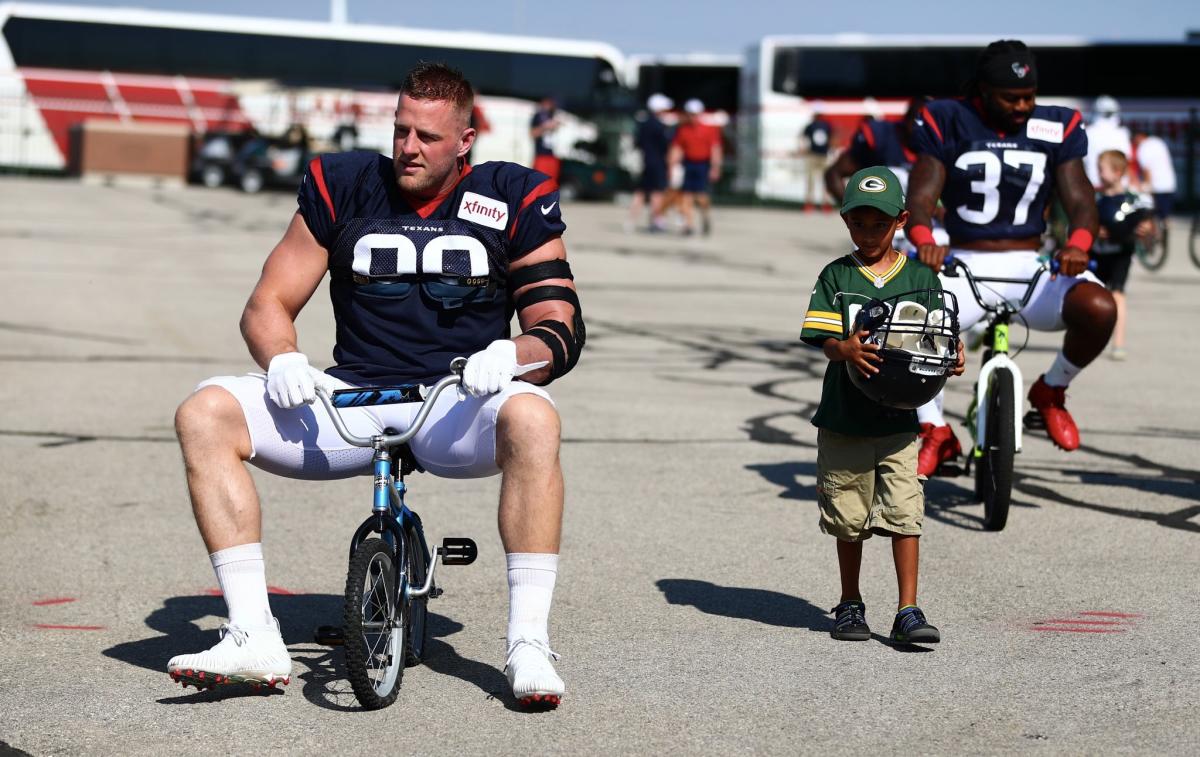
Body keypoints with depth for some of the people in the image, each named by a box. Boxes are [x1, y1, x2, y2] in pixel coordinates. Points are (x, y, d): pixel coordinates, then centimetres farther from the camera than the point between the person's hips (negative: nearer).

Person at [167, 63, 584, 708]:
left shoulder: (512, 200, 3)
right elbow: (268, 303, 8)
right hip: (350, 400, 3)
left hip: (457, 404, -2)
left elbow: (561, 328, -1)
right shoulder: (342, 187, 7)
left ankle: (528, 644, -31)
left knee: (530, 417, -38)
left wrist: (512, 355, -25)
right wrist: (283, 360, -15)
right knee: (204, 413, -20)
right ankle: (254, 638, -22)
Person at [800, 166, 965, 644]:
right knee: (849, 518, 10)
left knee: (904, 514, -7)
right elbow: (825, 340, -7)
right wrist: (846, 349, -29)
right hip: (844, 420, 0)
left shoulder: (921, 278, 4)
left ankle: (908, 612, -3)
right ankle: (850, 605, 26)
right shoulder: (836, 277, 2)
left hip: (899, 420, 0)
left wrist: (951, 360, -16)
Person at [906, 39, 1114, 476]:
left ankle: (1051, 392, 2)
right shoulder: (949, 124, 0)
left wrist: (1078, 244, -28)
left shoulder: (1055, 129, 4)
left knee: (1099, 309, -30)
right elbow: (920, 197, -9)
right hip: (966, 267, -1)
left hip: (1030, 268, 1)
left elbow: (1079, 198, -3)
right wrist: (923, 240, -33)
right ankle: (935, 433, -10)